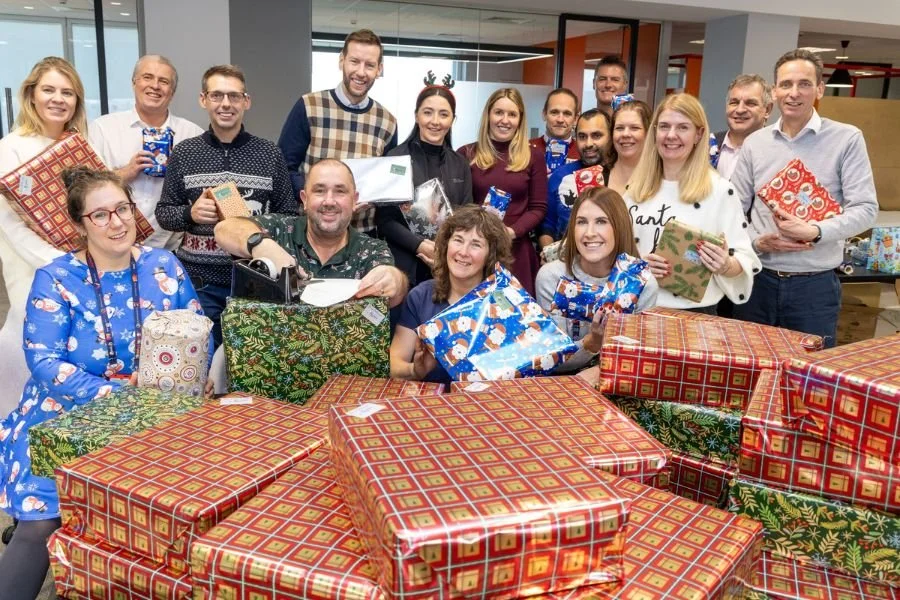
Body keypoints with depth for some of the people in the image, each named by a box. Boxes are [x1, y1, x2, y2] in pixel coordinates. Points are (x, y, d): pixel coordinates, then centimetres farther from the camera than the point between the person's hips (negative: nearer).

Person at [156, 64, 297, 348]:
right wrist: (190, 213, -14)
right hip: (199, 281, 0)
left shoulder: (270, 154, 1)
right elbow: (163, 213, 7)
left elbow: (289, 216, 4)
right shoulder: (184, 152, 2)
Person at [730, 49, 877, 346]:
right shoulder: (754, 142, 6)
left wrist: (815, 231, -23)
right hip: (758, 279, 3)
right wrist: (756, 242, -10)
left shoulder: (847, 138, -3)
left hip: (815, 285, -2)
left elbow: (865, 209, -8)